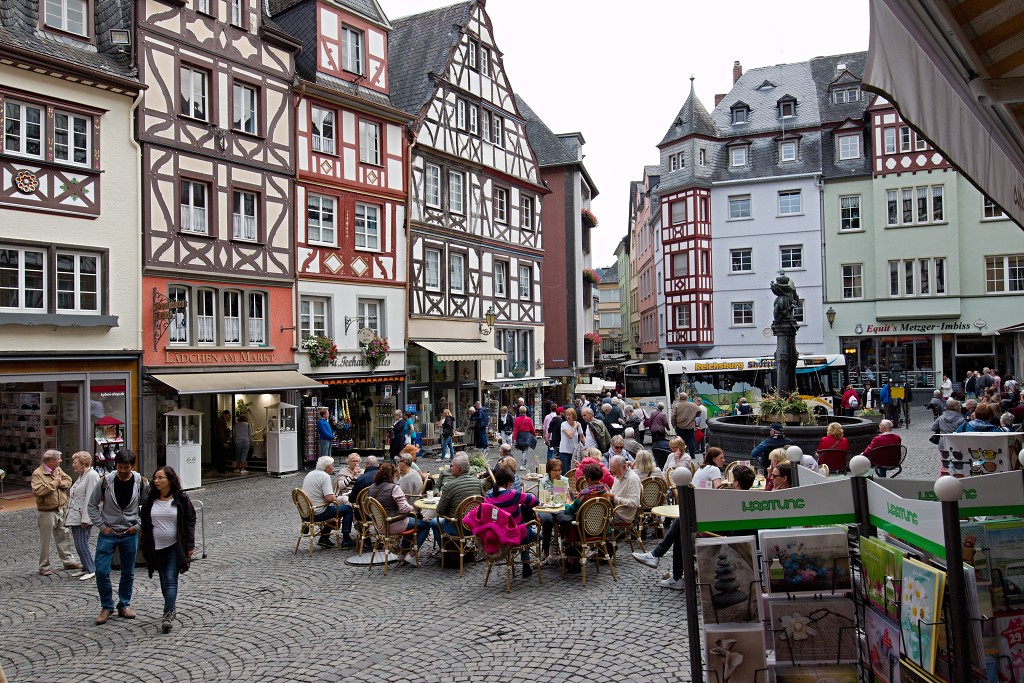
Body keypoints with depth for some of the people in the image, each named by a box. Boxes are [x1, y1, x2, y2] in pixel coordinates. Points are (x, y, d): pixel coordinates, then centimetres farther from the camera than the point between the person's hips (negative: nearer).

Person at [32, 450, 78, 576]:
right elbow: (37, 491, -27)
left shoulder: (58, 470, 7)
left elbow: (68, 481, 5)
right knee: (45, 540, 4)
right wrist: (54, 483, -22)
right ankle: (44, 566, 16)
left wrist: (59, 483, -14)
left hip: (60, 510, 7)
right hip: (47, 512, -7)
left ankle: (68, 561, 24)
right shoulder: (38, 474, -16)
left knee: (63, 536, 15)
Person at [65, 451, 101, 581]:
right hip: (75, 516, 10)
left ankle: (92, 569, 1)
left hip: (83, 517, -10)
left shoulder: (92, 475, -15)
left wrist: (85, 518, -22)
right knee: (79, 545, 13)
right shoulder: (81, 476, 16)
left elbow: (89, 499, -20)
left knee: (81, 544, -7)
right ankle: (86, 568, 22)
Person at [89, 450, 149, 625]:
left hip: (130, 534, 1)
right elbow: (92, 505, 1)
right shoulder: (106, 481, -9)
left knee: (128, 573, 10)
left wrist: (138, 525, -3)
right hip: (108, 533, -1)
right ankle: (106, 606, 13)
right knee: (101, 571, -5)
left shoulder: (141, 482, -6)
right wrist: (102, 526, -4)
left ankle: (124, 605, 26)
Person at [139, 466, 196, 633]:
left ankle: (168, 615, -13)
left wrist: (189, 545, -4)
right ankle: (172, 607, 30)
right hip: (157, 548, 4)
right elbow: (144, 523, 10)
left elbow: (190, 522, -1)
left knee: (171, 580, -11)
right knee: (164, 580, 13)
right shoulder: (150, 500, 5)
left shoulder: (181, 499, -4)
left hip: (175, 547, -4)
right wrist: (144, 545, 5)